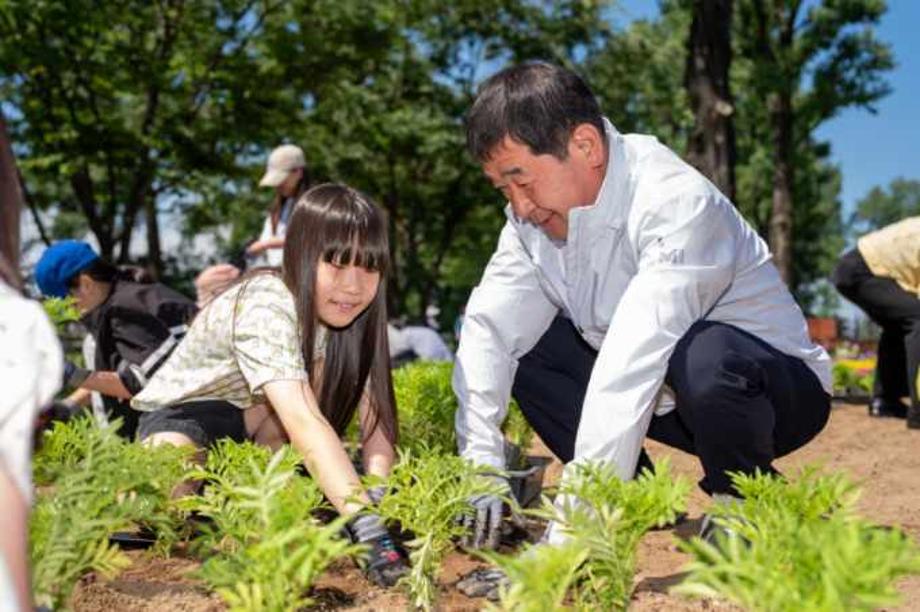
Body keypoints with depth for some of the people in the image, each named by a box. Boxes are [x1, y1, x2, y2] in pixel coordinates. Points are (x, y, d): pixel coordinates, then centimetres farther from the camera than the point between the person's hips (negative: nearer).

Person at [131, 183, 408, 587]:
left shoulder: (354, 314, -14)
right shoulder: (267, 308, -35)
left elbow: (376, 418, -19)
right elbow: (305, 422, -49)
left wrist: (376, 492, -37)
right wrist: (366, 524, -58)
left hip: (253, 419, 6)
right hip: (183, 409, -6)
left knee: (330, 369, -22)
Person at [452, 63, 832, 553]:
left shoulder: (675, 201, -31)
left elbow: (632, 368, -40)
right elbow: (487, 328, -12)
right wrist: (480, 466, -24)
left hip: (779, 390, -6)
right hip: (659, 395, 7)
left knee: (703, 357, -39)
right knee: (516, 341, -7)